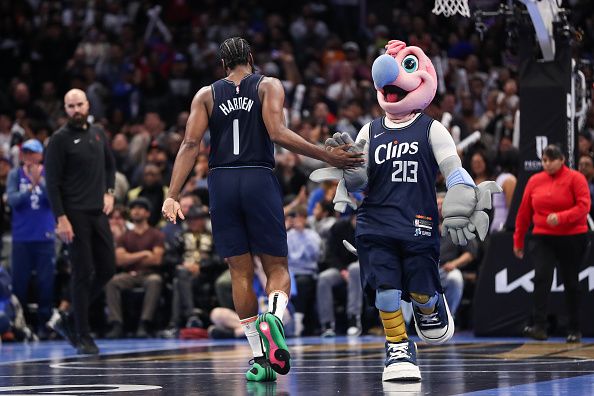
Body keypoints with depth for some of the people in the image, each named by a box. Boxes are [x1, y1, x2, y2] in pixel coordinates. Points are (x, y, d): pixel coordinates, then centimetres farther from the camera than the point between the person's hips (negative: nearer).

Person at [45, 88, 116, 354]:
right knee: (82, 273, -6)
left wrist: (109, 192, 8)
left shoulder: (98, 133, 12)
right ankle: (82, 336, 2)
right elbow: (52, 182, -10)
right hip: (75, 215, -6)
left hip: (98, 213, 7)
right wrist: (61, 218, -17)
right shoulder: (60, 139, -7)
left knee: (107, 268, 5)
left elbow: (110, 165, 25)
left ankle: (70, 321, 18)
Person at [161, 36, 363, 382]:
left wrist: (173, 196, -2)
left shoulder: (206, 95, 12)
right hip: (260, 179, -2)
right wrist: (328, 157, -8)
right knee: (277, 267, 7)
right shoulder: (269, 86, 6)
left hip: (222, 182, 2)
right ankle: (273, 317, -27)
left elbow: (191, 145, 1)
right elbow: (278, 133, -10)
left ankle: (260, 358, 5)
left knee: (241, 272, 9)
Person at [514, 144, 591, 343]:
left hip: (572, 239, -2)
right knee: (542, 278, -16)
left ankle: (574, 330, 19)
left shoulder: (575, 178, -4)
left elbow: (584, 206, -14)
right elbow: (524, 212, 12)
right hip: (542, 238, 2)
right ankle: (539, 327, -20)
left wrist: (561, 217, -27)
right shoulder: (535, 181, 7)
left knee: (571, 283, 7)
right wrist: (518, 240, 14)